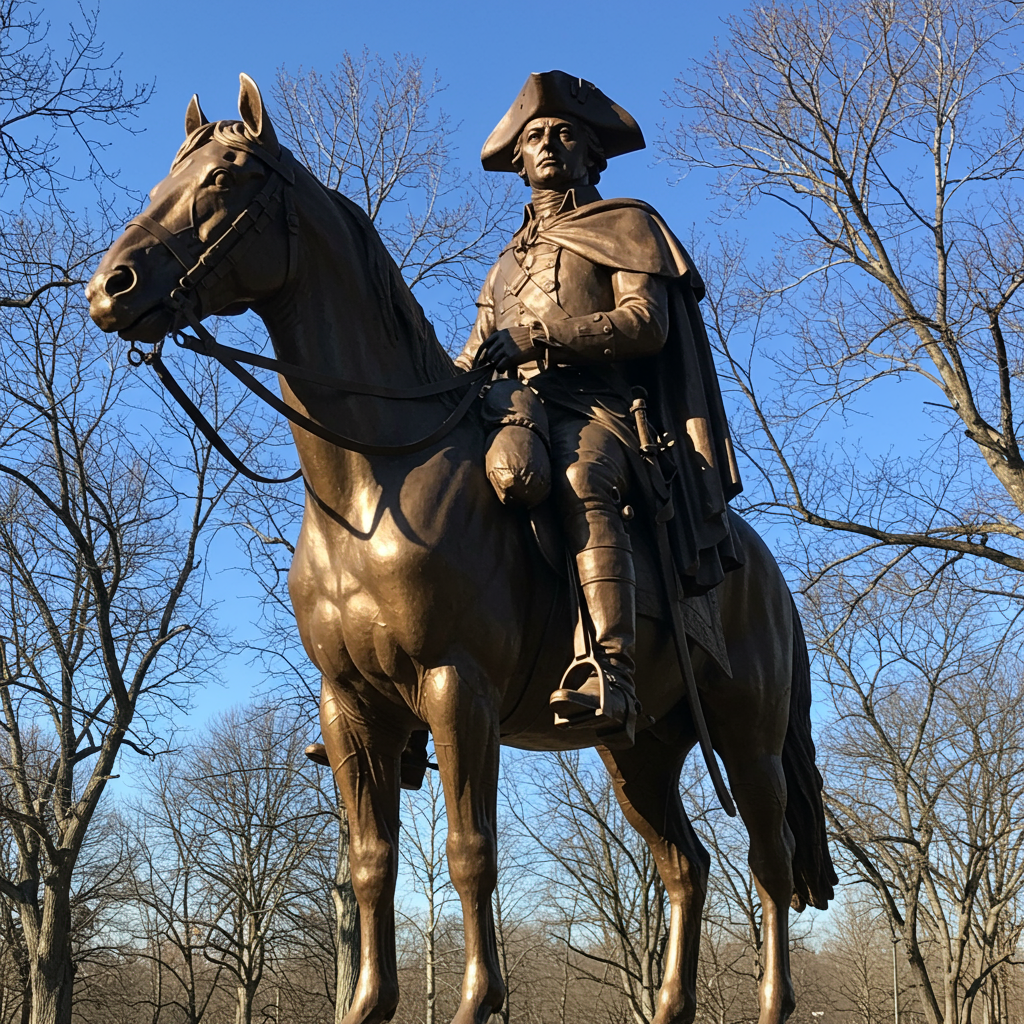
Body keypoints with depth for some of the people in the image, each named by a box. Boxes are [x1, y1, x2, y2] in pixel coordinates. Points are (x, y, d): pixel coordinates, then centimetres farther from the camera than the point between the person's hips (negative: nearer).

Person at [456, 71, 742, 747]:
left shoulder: (627, 224, 16)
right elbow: (477, 355, 28)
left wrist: (537, 337, -13)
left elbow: (646, 323, -1)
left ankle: (614, 679, -52)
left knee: (580, 481, -39)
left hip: (595, 408, -6)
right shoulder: (510, 259, 33)